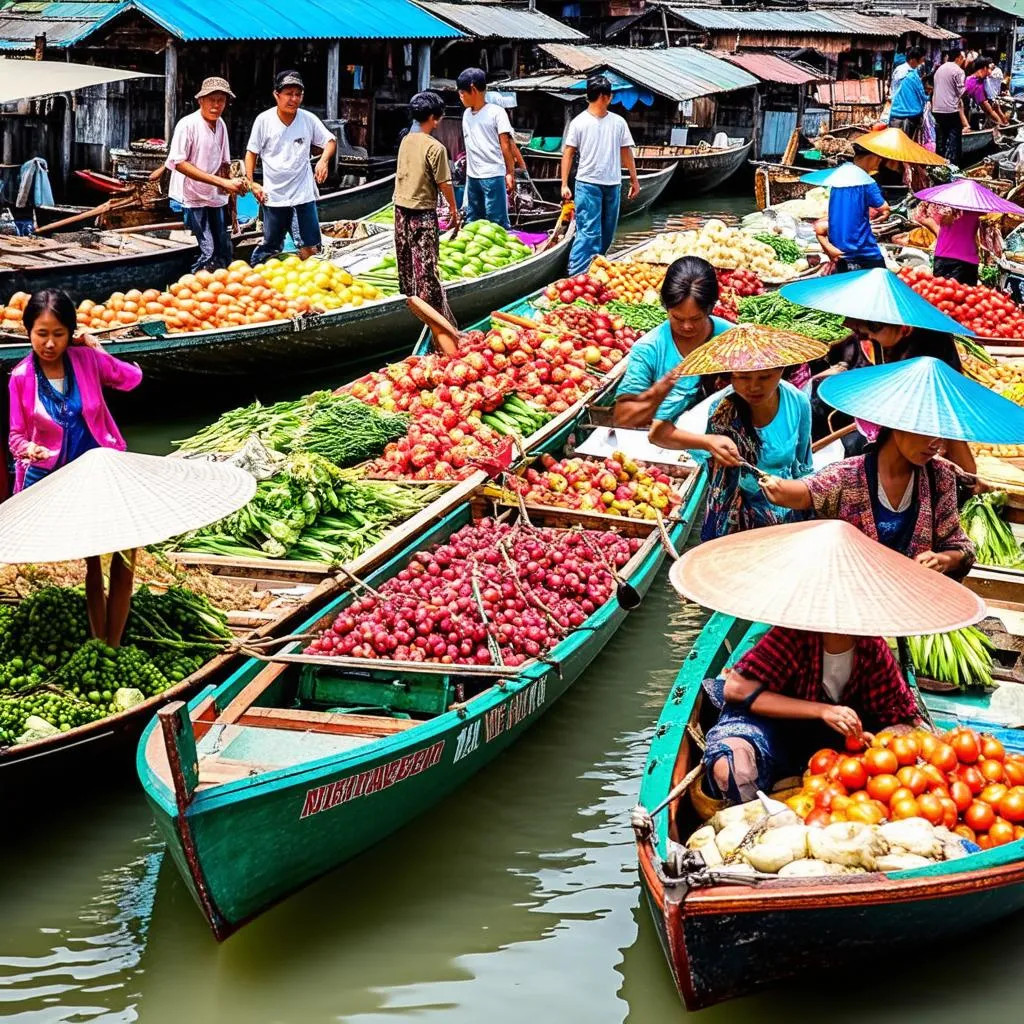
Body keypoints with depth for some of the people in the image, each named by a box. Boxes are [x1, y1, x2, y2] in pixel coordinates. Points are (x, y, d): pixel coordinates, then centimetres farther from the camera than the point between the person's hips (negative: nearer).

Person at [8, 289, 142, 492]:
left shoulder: (87, 358, -3)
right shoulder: (21, 377, -6)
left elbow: (133, 377, 11)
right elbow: (17, 434, -2)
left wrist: (96, 350, 7)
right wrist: (28, 449, -24)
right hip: (45, 475, -1)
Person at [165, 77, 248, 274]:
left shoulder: (220, 125, 7)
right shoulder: (187, 124, -13)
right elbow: (179, 163, -19)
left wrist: (232, 183, -6)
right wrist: (221, 182, -24)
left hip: (215, 198, 7)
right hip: (193, 197, -7)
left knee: (224, 252, 9)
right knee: (208, 252, -14)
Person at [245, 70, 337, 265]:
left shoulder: (308, 119, -4)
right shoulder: (264, 120, -7)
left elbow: (330, 141, 6)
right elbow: (252, 152, 2)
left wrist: (324, 160, -14)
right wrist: (251, 182, -6)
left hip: (304, 194, 1)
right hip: (274, 195, -1)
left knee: (310, 246, 2)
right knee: (270, 246, 7)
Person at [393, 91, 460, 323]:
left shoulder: (406, 141, 5)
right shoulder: (435, 147, -16)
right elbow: (444, 183, -13)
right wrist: (453, 209, -2)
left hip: (401, 208, 7)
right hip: (423, 211, -7)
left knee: (406, 260, 15)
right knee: (426, 265, -6)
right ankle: (437, 313, -5)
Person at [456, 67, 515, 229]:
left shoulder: (496, 112, -7)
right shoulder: (467, 114, 12)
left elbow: (506, 144, -8)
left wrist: (510, 173, -10)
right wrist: (467, 172, 15)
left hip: (493, 175, -7)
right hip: (472, 177, 7)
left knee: (497, 221, -6)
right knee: (472, 219, 12)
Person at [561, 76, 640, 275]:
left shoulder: (618, 122, 7)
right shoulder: (579, 122, -4)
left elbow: (626, 152, 13)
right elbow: (568, 153, -2)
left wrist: (634, 180, 12)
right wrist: (564, 184, -7)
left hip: (613, 184, 5)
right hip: (588, 184, -5)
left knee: (607, 232, 11)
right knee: (589, 232, -13)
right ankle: (576, 274, -15)